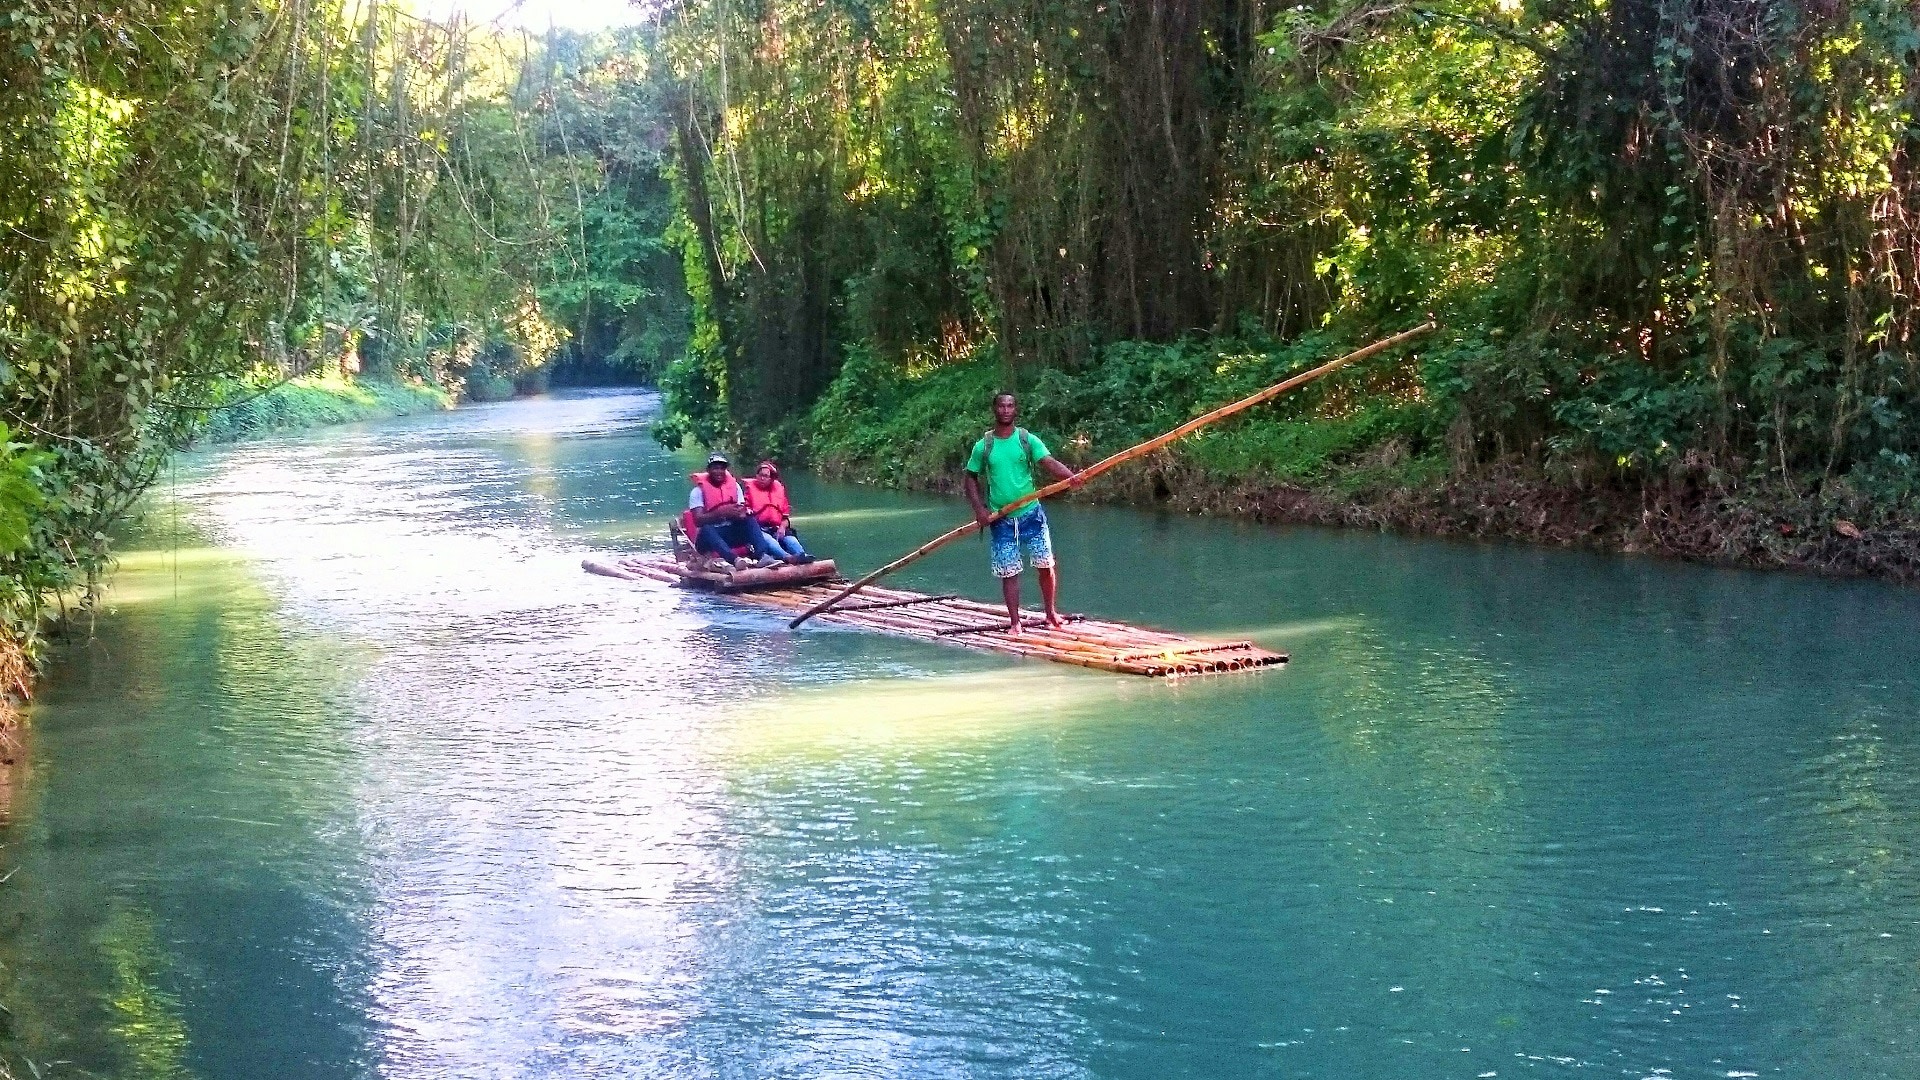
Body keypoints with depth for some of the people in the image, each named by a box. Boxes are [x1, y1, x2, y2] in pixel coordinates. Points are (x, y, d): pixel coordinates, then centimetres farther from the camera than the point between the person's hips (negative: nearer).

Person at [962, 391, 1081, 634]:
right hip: (1001, 519, 1)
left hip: (1030, 513, 0)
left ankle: (1051, 612, 19)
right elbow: (970, 478, 10)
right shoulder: (984, 446, 1)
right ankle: (1015, 622, 10)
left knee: (1045, 564, 1)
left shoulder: (1028, 440, -2)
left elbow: (1049, 462, -16)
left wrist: (1070, 475, -36)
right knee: (1008, 572, 2)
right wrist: (979, 508, -3)